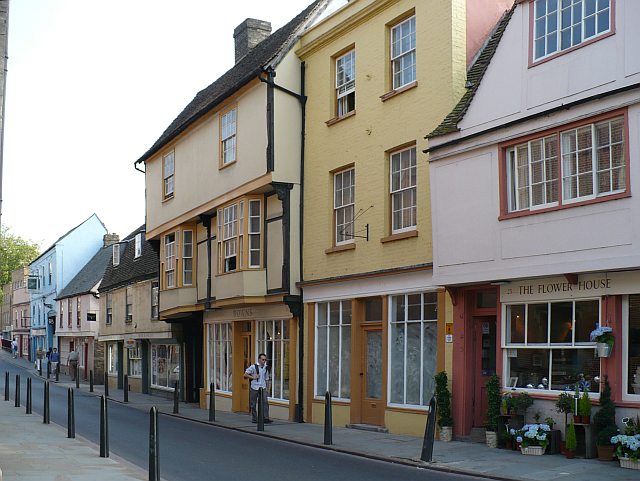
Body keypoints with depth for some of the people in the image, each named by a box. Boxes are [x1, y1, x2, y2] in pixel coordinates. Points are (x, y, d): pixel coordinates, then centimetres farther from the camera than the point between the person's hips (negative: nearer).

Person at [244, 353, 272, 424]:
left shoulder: (266, 368, 10)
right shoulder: (253, 367, -6)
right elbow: (245, 375, -7)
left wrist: (267, 388, 13)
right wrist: (253, 377, -14)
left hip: (263, 388, 3)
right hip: (254, 388, -3)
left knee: (265, 402, -11)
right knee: (253, 404, 4)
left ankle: (266, 418, -13)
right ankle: (254, 419, 15)